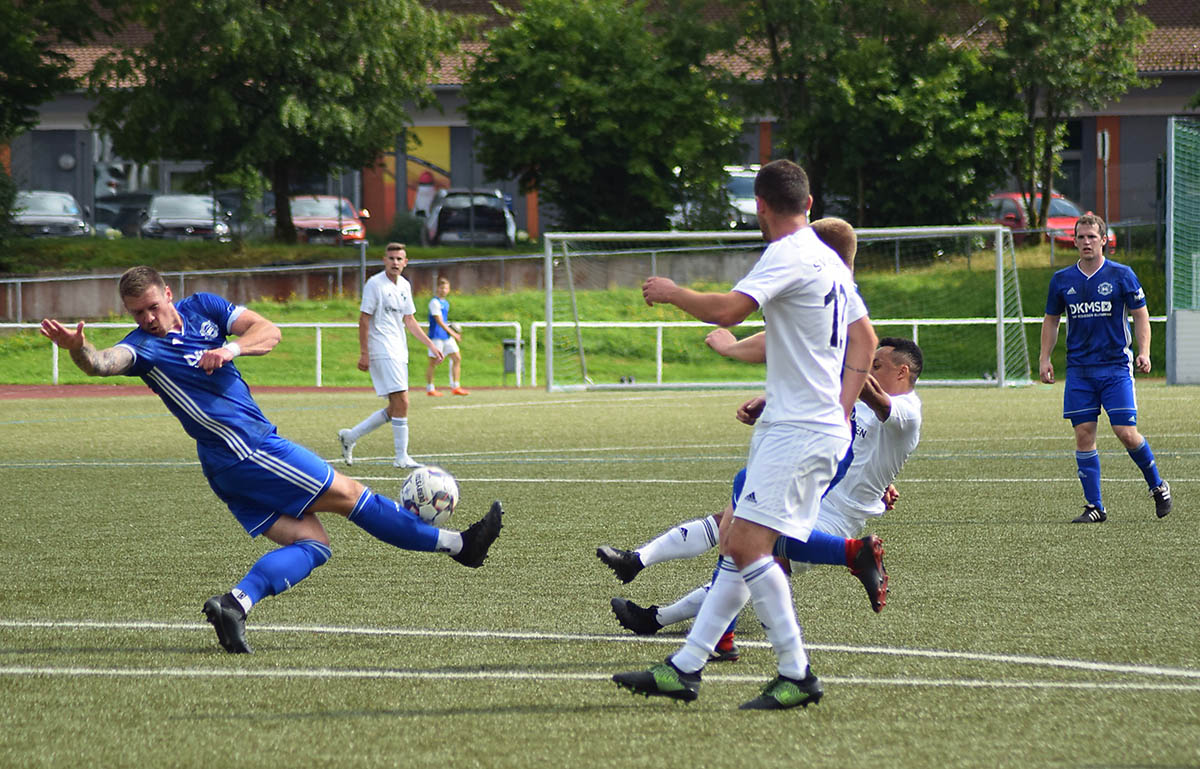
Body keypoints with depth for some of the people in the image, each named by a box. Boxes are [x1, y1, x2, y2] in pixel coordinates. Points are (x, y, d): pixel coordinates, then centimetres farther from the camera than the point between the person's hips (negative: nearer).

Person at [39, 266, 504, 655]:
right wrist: (76, 347, -52)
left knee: (311, 542, 0)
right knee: (348, 495, 0)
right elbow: (101, 363, -30)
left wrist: (233, 347, -23)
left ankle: (235, 602, -14)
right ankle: (458, 545, 9)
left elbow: (268, 332, -2)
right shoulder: (142, 346, -10)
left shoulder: (204, 307, 7)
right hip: (245, 448, -7)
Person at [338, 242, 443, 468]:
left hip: (399, 353, 8)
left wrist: (431, 345, 16)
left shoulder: (404, 286, 13)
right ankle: (402, 457, -11)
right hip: (382, 353, -8)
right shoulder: (375, 284, -9)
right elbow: (364, 319, -10)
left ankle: (350, 436, 19)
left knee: (395, 409, 7)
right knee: (401, 402, -15)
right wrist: (364, 354, -14)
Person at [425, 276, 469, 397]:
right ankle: (430, 389, 7)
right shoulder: (434, 302, -12)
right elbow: (439, 321, -18)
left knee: (457, 358, 2)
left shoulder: (446, 303, 15)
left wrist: (453, 332, 11)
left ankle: (455, 387, 3)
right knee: (433, 362, -2)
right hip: (436, 336, -8)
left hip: (447, 337, 8)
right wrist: (453, 333, -18)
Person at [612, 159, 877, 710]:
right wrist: (840, 409, 21)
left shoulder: (789, 255, -14)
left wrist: (672, 293, -8)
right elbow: (865, 338, 24)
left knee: (747, 545, -14)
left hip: (799, 432, -10)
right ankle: (685, 669, 8)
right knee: (735, 546, 8)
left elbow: (728, 309, -26)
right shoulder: (829, 261, 17)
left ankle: (797, 675, -11)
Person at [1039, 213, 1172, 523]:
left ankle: (1157, 486, 14)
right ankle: (1094, 506, 4)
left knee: (1126, 433, -10)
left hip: (1116, 367, -3)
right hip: (1079, 371, 3)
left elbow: (1141, 316, 3)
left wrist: (1144, 352, -10)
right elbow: (1051, 321, 17)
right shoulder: (1061, 280, 7)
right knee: (1084, 434, -2)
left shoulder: (1122, 276, -1)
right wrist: (1044, 358, 7)